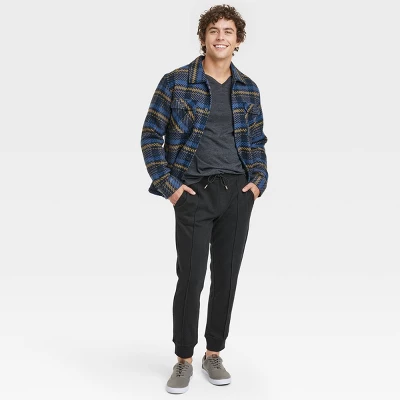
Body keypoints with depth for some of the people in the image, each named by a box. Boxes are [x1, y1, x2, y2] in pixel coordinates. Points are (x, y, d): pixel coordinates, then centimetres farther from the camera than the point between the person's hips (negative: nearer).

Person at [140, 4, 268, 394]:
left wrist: (258, 179, 3)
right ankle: (183, 360, 16)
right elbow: (151, 135, -2)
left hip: (238, 193, 4)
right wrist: (168, 185, -8)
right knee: (190, 278, -1)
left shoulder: (248, 89, 8)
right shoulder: (175, 82, -4)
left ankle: (214, 355, 25)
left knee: (226, 277, 9)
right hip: (195, 192, -3)